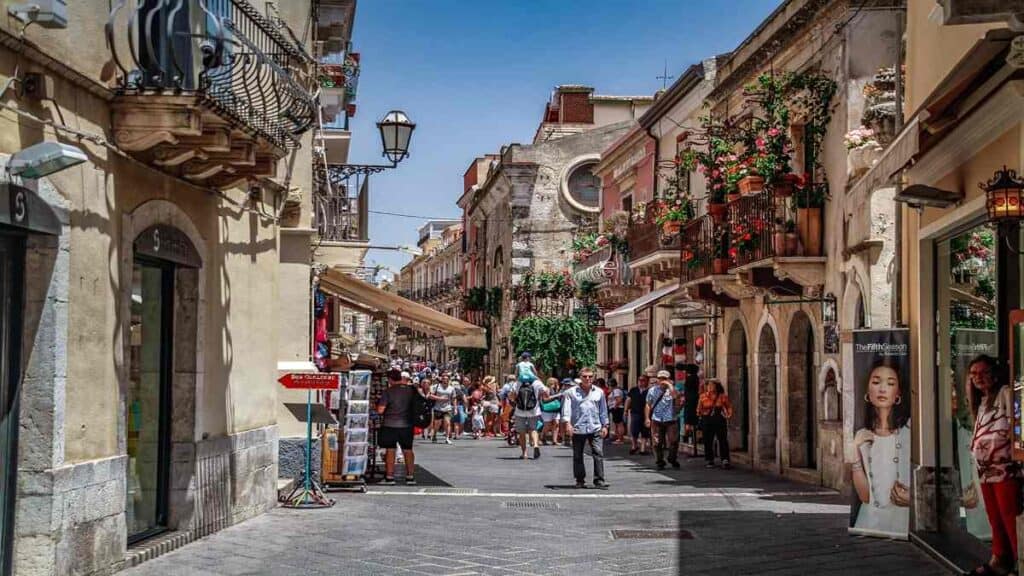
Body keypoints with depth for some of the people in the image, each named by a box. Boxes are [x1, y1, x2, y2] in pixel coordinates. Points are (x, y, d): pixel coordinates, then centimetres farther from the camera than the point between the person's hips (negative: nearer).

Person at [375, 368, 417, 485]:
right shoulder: (411, 390, -1)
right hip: (407, 425, 3)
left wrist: (379, 404, 6)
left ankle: (389, 477, 4)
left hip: (390, 425, -3)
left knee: (390, 450, 4)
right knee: (408, 450, 12)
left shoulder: (388, 391, -12)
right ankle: (410, 476, 13)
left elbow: (380, 410, -15)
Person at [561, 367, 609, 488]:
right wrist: (567, 422, -16)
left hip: (595, 428, 1)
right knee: (577, 456, 6)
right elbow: (566, 408, -3)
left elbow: (603, 410, 17)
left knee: (598, 454, -9)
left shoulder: (599, 392, 11)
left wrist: (605, 426, 13)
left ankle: (599, 480, -7)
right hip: (578, 428, -1)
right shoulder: (571, 392, 3)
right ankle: (580, 480, 16)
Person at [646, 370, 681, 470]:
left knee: (673, 441, -1)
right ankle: (659, 462, 16)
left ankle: (672, 459, 23)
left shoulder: (671, 389, 1)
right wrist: (647, 418, 4)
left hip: (671, 420, -1)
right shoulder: (652, 390, 6)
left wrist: (669, 384, -19)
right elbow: (648, 405, 11)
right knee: (658, 443, 3)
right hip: (657, 420, 1)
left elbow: (675, 396, -21)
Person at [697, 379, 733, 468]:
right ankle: (710, 460, 14)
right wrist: (699, 413, -9)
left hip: (720, 420, -2)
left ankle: (725, 460, -2)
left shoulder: (722, 396, 2)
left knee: (723, 440, -5)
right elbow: (699, 409, 10)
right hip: (707, 420, 2)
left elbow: (729, 406, 8)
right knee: (708, 441, 4)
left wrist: (729, 414, -6)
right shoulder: (703, 397, 7)